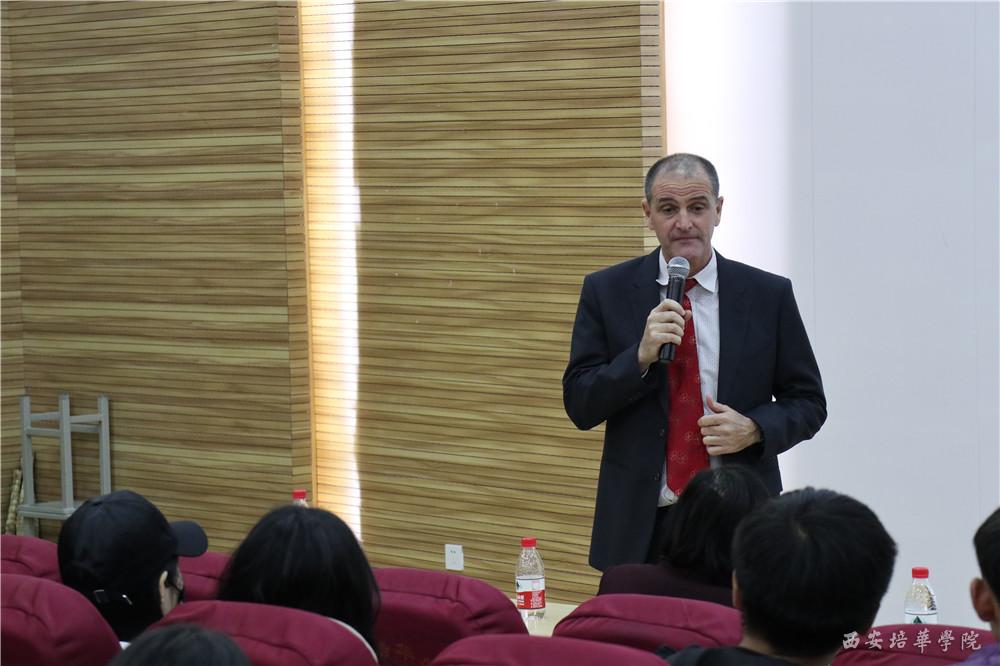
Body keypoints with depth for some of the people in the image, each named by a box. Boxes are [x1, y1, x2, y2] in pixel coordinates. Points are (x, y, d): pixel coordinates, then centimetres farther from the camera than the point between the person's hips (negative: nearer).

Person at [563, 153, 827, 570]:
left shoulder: (768, 295, 2)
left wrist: (754, 429, -13)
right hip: (641, 526, 0)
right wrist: (641, 356, -16)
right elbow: (580, 406, -1)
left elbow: (807, 403, 7)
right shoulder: (606, 292, 2)